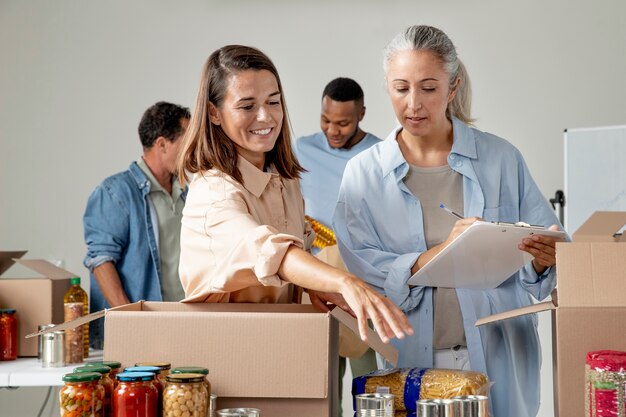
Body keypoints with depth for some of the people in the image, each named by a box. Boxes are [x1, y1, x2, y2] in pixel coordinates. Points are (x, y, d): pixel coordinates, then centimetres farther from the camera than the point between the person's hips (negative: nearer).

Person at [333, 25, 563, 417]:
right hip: (409, 362, 0)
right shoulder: (364, 173, 0)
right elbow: (360, 273, -10)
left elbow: (546, 250, 3)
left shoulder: (501, 158, 1)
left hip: (498, 360, 0)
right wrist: (440, 253, -22)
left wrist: (542, 259, -20)